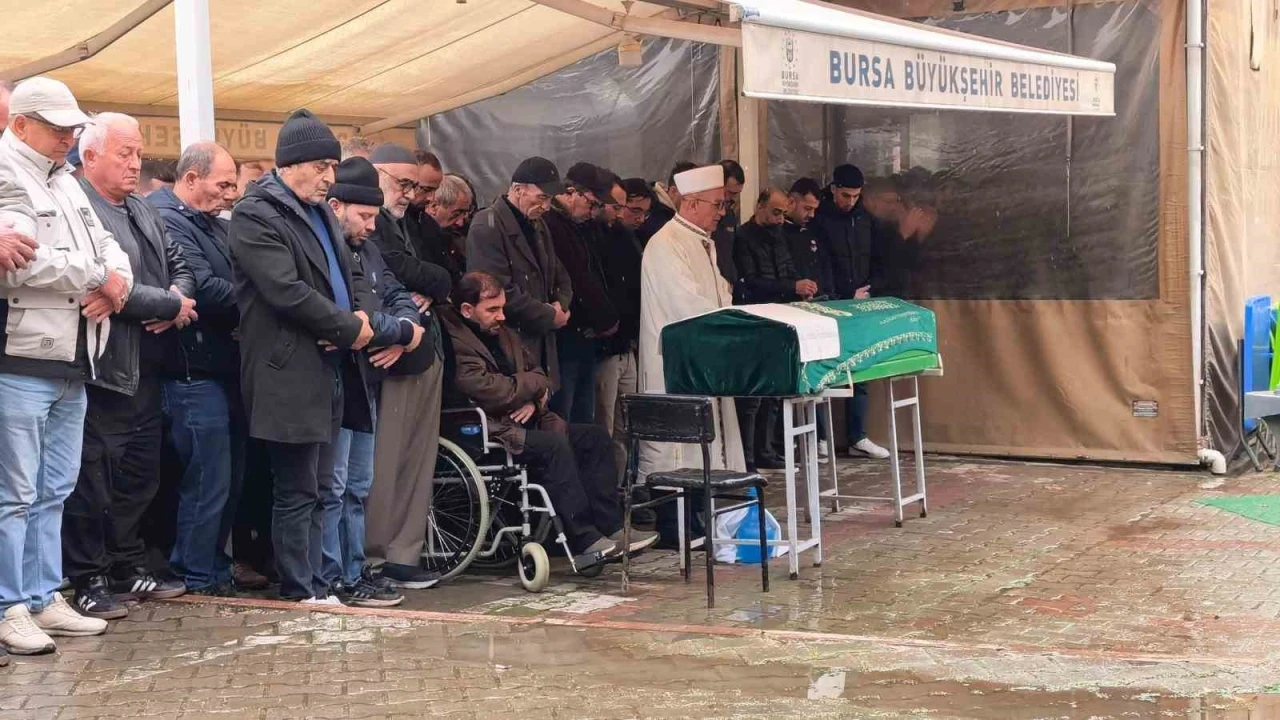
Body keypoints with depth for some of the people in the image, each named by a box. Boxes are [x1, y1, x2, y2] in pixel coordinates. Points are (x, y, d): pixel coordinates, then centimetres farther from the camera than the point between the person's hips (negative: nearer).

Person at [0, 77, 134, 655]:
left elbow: (107, 247, 19)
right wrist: (99, 277, -10)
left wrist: (115, 285, -5)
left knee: (52, 493, 14)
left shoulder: (64, 183, 19)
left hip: (71, 364, 9)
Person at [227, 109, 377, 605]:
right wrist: (350, 327, -11)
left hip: (331, 369, 9)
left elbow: (348, 275, 24)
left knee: (317, 488, 11)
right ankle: (301, 590, 4)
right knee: (298, 491, -3)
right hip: (291, 373, -9)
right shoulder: (255, 215, -9)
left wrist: (360, 316, 2)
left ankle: (312, 583, 17)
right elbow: (287, 292, -18)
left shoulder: (320, 212, 18)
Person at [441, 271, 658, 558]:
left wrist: (534, 400, -2)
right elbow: (491, 392, -23)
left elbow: (537, 374, 23)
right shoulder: (454, 343, -14)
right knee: (554, 445, -31)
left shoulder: (503, 334, 17)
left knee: (595, 437, 0)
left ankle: (610, 527, -4)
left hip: (523, 422, 10)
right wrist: (534, 384, -5)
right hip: (491, 432, -10)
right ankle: (583, 539, -30)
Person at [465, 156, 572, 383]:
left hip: (542, 346, 8)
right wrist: (550, 316, -11)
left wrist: (561, 304, 2)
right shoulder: (488, 226, -12)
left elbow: (560, 277, 26)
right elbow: (500, 293, -19)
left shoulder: (538, 226, 18)